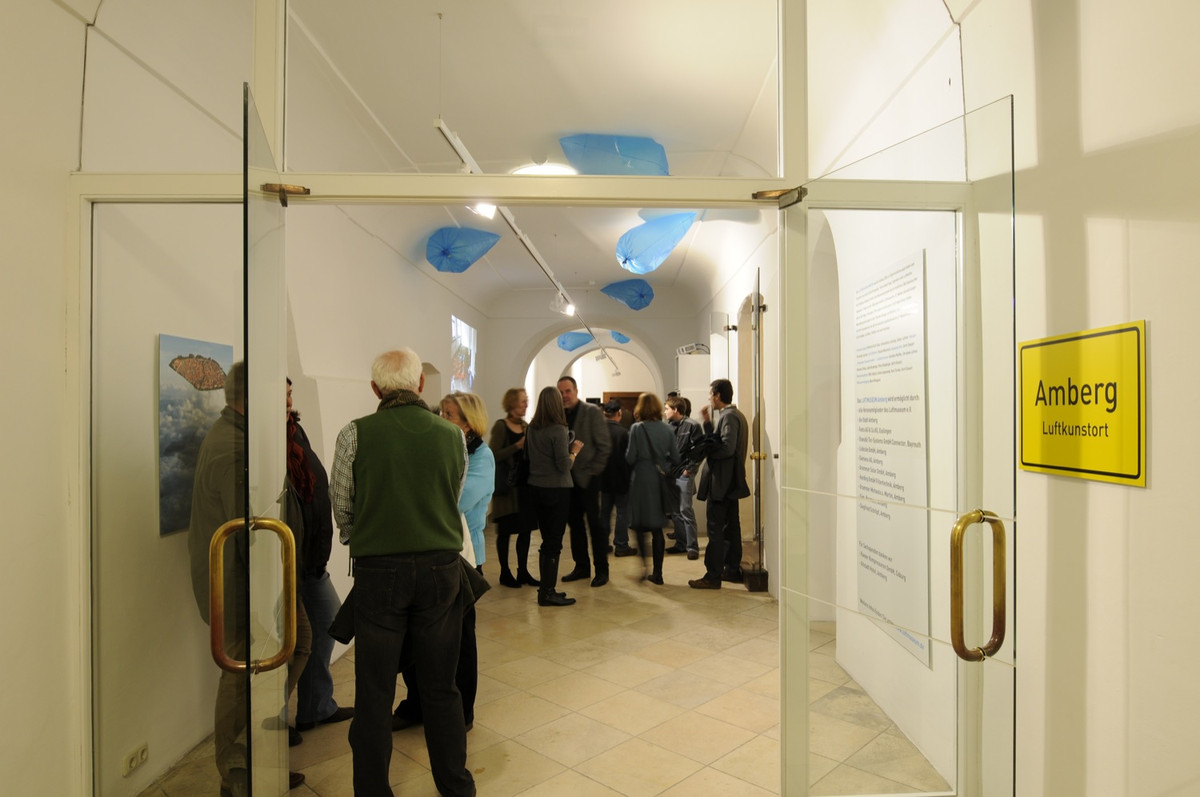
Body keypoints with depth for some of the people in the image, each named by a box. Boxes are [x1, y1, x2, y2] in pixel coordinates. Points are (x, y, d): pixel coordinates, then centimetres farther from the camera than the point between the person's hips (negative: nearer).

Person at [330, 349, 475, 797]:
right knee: (441, 688, 16)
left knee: (374, 693, 12)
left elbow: (341, 509, 0)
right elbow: (454, 502, 7)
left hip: (378, 571, -2)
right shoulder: (453, 435, -2)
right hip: (441, 567, 2)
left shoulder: (355, 434, -8)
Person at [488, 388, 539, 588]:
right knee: (505, 531, 5)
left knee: (526, 529, 10)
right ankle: (505, 573, 17)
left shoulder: (527, 426, 10)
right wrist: (518, 446, -22)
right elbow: (494, 455, -17)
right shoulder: (501, 426, -8)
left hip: (526, 484, 6)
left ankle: (523, 571, 21)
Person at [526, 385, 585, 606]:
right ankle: (548, 592, 7)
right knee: (554, 541, 2)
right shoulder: (558, 430, -16)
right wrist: (574, 450, 0)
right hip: (556, 490, -7)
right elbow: (564, 465, -18)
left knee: (546, 539, 15)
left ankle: (545, 588, 22)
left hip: (536, 488, 7)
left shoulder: (531, 429, 4)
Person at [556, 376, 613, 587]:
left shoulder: (592, 412, -7)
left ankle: (602, 570, 10)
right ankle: (581, 566, 23)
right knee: (574, 523, 11)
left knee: (594, 524, 1)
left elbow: (604, 446, -9)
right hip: (568, 478, 5)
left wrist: (592, 471, -12)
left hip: (587, 477, -5)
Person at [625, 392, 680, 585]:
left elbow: (630, 458, -10)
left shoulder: (637, 429, -8)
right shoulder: (668, 430, 2)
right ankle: (657, 573, 14)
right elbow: (676, 458, 3)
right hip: (661, 482, 4)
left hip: (642, 481, -4)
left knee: (640, 526, 9)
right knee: (657, 529, 11)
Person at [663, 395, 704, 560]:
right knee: (675, 511, 11)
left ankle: (692, 547, -1)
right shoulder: (669, 426, 12)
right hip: (670, 473, 7)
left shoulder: (691, 426, -9)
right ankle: (681, 543, 21)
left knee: (685, 510, -8)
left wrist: (690, 469, -13)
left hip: (684, 474, -7)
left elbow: (699, 449, -12)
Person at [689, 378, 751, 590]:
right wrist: (707, 422, 7)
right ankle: (733, 570, 24)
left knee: (715, 529, -5)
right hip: (731, 482, 10)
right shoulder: (735, 414, 15)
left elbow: (727, 448, -26)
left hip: (721, 483, -10)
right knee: (731, 526, 15)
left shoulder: (728, 417, -16)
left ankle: (713, 576, -1)